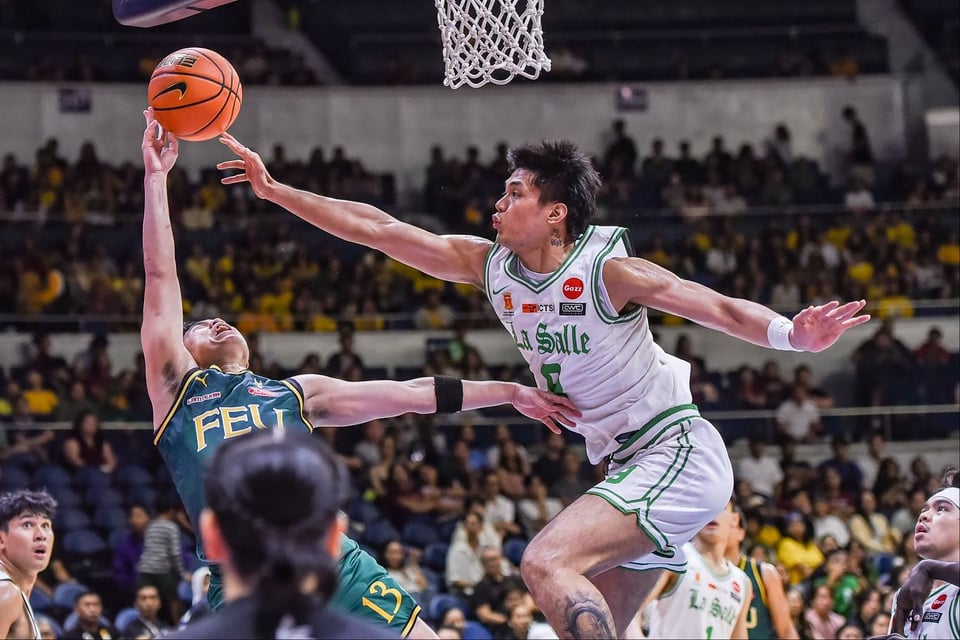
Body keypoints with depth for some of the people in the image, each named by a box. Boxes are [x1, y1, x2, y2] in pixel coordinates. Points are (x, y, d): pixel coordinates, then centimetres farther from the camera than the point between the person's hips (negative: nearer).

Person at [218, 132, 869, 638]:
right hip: (631, 466, 8)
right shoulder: (490, 265, 1)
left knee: (546, 563, -25)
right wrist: (275, 188, 2)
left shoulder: (609, 270, -17)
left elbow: (724, 310, -17)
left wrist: (795, 336, -36)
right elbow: (379, 228, 3)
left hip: (679, 455, -8)